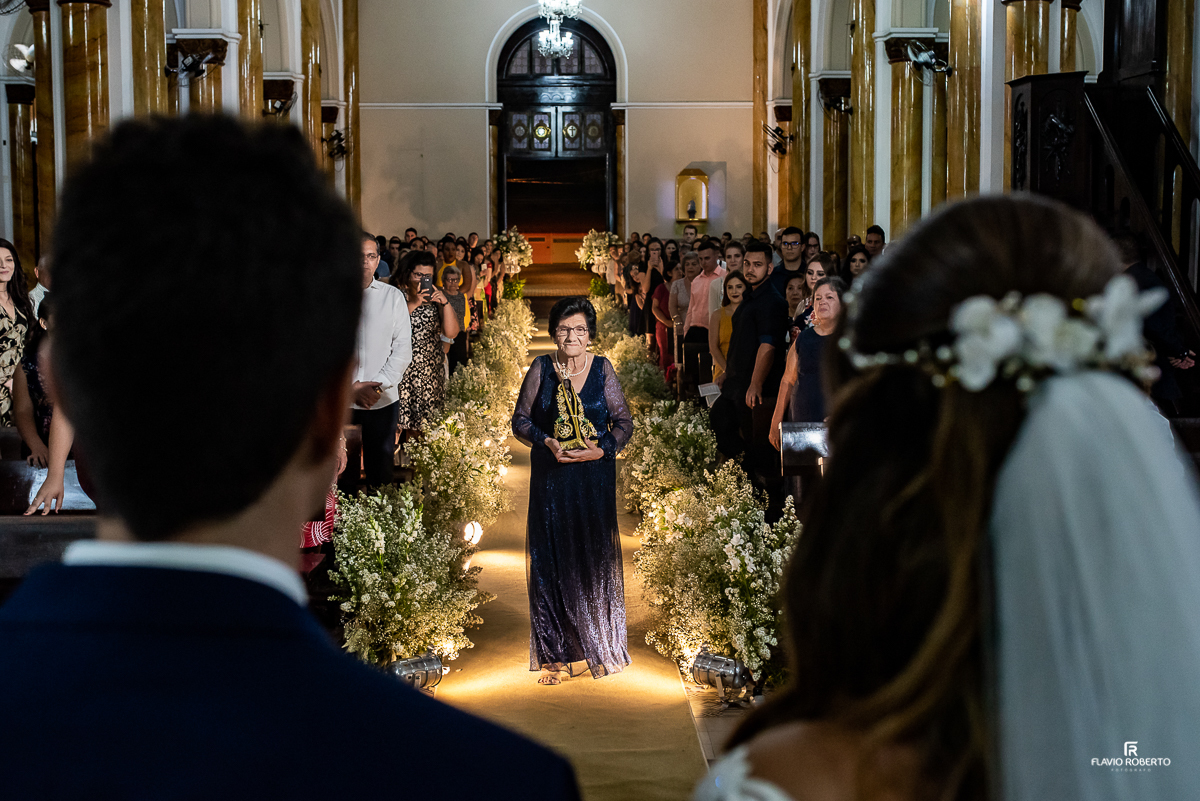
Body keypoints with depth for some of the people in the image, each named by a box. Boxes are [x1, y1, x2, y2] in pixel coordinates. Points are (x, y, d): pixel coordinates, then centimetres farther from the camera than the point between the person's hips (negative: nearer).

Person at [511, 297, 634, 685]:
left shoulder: (603, 369, 2)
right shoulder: (541, 369, 2)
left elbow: (624, 421, 4)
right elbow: (520, 420, 5)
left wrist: (603, 449, -13)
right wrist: (547, 442, -12)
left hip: (594, 477, 0)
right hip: (551, 476, 0)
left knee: (596, 558, 2)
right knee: (552, 560, 0)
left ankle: (600, 649, 16)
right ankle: (555, 655, 9)